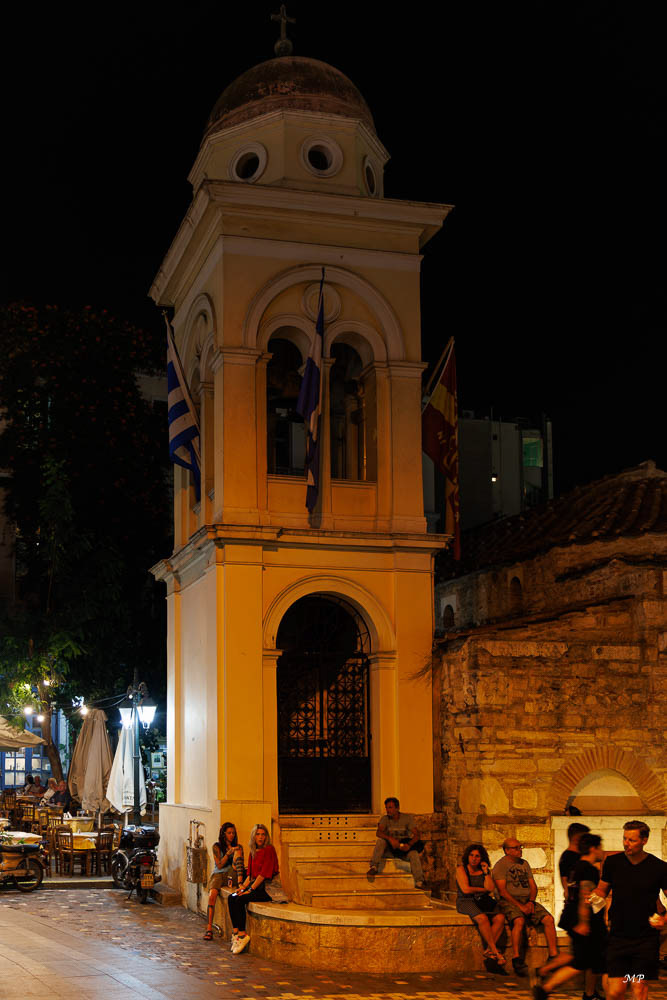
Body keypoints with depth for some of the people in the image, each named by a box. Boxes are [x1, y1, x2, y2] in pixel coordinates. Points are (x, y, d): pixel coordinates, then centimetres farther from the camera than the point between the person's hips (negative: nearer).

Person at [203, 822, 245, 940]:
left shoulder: (238, 847, 13)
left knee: (238, 850, -18)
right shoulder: (217, 846, 7)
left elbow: (241, 865, 9)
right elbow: (219, 865, -1)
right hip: (218, 874, -1)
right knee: (212, 895, -30)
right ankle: (209, 929, -28)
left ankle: (239, 881, -31)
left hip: (232, 873, 1)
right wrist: (228, 853, -15)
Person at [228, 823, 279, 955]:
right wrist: (243, 886, 2)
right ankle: (235, 931, -14)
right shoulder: (253, 852, 16)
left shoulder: (269, 849, -9)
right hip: (255, 884, 8)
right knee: (232, 898, -13)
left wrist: (251, 889, -16)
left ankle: (242, 934, -16)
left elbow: (264, 873, -15)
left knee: (240, 900, -25)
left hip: (267, 888, -8)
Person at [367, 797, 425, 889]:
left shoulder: (408, 818, -3)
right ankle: (374, 867, -28)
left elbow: (416, 835, -11)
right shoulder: (385, 819, -1)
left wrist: (409, 844, -32)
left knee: (414, 853, -32)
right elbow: (378, 832, -18)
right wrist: (390, 839, -36)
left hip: (404, 847, -1)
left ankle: (419, 882, -36)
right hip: (390, 848, 1)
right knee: (380, 840, -27)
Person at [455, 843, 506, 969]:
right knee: (482, 918, -33)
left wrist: (486, 872, -7)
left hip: (483, 902, 5)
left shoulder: (483, 870, 11)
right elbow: (465, 889, -14)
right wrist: (483, 889, -3)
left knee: (500, 918, -22)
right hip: (466, 902, -5)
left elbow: (491, 888, -3)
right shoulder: (461, 869, -2)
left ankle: (488, 950, -20)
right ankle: (495, 952, -26)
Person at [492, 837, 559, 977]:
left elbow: (533, 886, 17)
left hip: (528, 901, 6)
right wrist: (519, 906, -17)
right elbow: (502, 891, -10)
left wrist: (531, 902, -3)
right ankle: (516, 959, -30)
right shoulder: (500, 865, -1)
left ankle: (553, 956, -15)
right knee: (519, 921, -35)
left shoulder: (524, 864, 19)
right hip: (509, 901, -6)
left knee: (549, 919, -17)